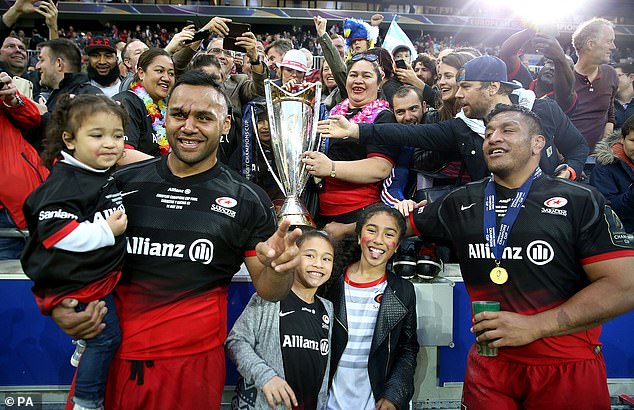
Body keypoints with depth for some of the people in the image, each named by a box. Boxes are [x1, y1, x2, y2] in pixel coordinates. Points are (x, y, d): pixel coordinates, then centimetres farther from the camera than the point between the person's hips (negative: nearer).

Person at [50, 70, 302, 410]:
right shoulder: (123, 183, -1)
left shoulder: (247, 200, -5)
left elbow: (268, 290, -2)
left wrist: (281, 267, -24)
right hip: (115, 357, 2)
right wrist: (59, 306, -9)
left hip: (195, 360, -1)